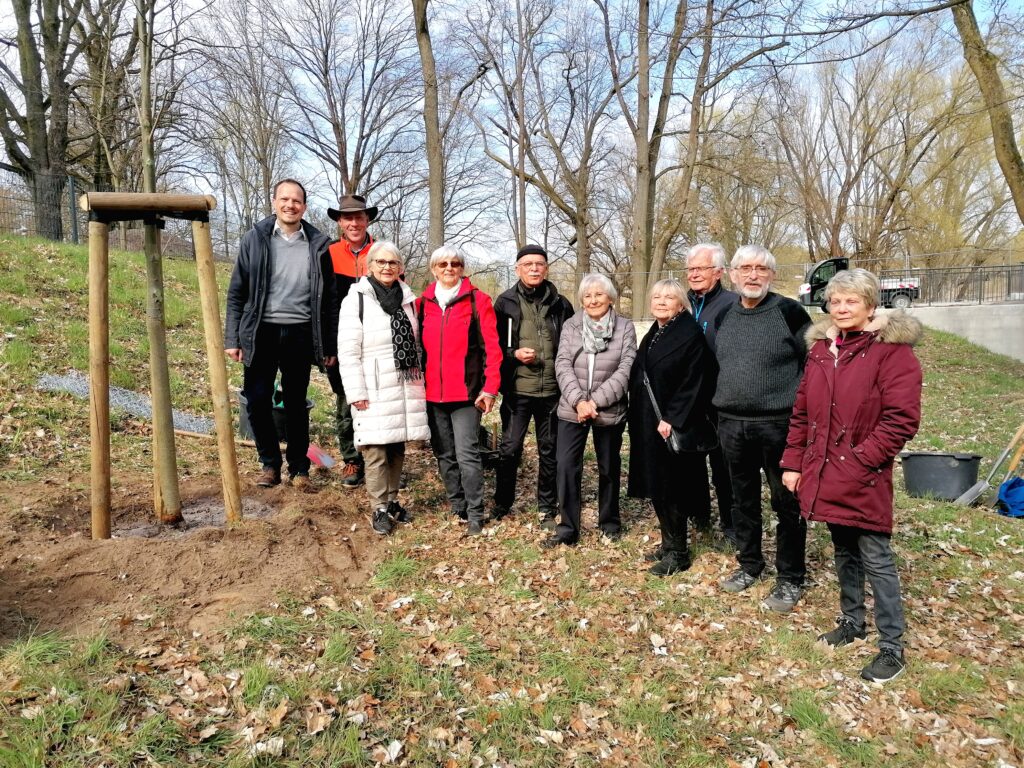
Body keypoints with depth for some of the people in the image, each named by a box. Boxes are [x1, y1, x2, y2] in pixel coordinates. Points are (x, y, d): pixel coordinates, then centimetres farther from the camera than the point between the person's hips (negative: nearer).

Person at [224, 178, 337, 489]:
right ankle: (270, 463, 21)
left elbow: (328, 298, 4)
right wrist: (232, 339, -2)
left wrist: (330, 345, 2)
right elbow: (236, 293, 3)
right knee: (257, 401, 1)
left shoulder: (318, 244, 4)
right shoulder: (254, 239, 3)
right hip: (261, 332, 0)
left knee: (296, 404, 9)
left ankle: (299, 468, 21)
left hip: (299, 333, 0)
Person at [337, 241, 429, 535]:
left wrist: (419, 383, 13)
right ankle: (380, 509, 8)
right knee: (376, 451, -4)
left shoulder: (408, 299, 13)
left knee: (397, 449, 11)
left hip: (405, 388, 5)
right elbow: (348, 352, -8)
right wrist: (357, 393, -13)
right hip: (374, 391, -5)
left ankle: (392, 501, 25)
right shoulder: (356, 299, -4)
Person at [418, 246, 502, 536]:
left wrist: (490, 388, -10)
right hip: (432, 392, 4)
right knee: (445, 455, 11)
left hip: (466, 392, -4)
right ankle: (457, 509, 23)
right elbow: (417, 346, 13)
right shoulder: (423, 303, 11)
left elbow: (491, 346, -4)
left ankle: (475, 515, 4)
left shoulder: (478, 300, 0)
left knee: (467, 454, -7)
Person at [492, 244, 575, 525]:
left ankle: (547, 507, 25)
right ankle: (502, 502, 22)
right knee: (509, 449, 3)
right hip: (517, 389, -1)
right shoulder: (505, 302, 2)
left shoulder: (561, 304, 5)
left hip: (552, 390, 1)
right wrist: (514, 354, -12)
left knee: (550, 450, 10)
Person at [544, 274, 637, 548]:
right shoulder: (570, 325, 3)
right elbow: (563, 365, -4)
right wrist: (579, 401, -17)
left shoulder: (625, 328, -1)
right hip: (571, 410, 1)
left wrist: (595, 401, -16)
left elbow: (625, 370, -9)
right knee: (566, 466, -2)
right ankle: (568, 528, 10)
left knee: (609, 467, 12)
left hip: (610, 411, -1)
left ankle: (610, 522, 31)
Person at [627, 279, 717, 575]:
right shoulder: (652, 336, 14)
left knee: (669, 489, -1)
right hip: (648, 424, 8)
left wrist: (671, 420, -22)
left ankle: (677, 553, 13)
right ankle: (668, 544, 27)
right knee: (656, 487, 13)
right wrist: (637, 420, 13)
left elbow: (693, 384, -17)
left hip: (672, 427, -8)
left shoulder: (691, 335, -11)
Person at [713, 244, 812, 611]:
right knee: (743, 499, 16)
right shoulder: (724, 316, 8)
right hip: (732, 425, 5)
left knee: (787, 504, 5)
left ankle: (791, 578, 19)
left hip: (779, 424, -5)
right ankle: (749, 564, 33)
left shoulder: (789, 312, -7)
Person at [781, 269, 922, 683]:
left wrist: (862, 460, -18)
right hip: (826, 475, 6)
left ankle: (892, 647, 16)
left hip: (863, 478, -6)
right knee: (844, 552, 19)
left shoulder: (892, 350, -10)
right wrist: (793, 462, 8)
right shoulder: (821, 348, 9)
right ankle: (852, 622, 37)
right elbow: (801, 412, 12)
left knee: (876, 559, 2)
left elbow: (901, 419, -16)